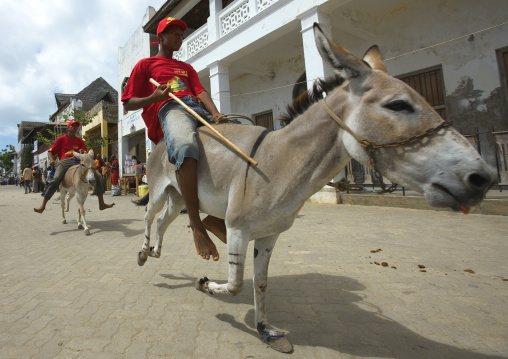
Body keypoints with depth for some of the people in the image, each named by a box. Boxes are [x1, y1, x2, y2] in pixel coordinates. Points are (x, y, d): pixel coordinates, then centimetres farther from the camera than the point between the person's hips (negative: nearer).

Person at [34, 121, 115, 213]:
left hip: (78, 161, 2)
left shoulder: (79, 141, 21)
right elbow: (50, 151, 12)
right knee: (55, 180, -28)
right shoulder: (61, 139, 14)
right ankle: (43, 206, -20)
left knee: (97, 176, -13)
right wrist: (51, 160, -8)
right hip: (65, 161, -2)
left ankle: (101, 204, -10)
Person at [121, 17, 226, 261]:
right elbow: (128, 103, 15)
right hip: (169, 109, -5)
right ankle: (196, 224, -35)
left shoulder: (186, 68, 35)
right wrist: (154, 97, -6)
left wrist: (215, 114, -8)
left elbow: (201, 91, 14)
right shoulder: (145, 65, 23)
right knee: (185, 146, -41)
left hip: (198, 108, 6)